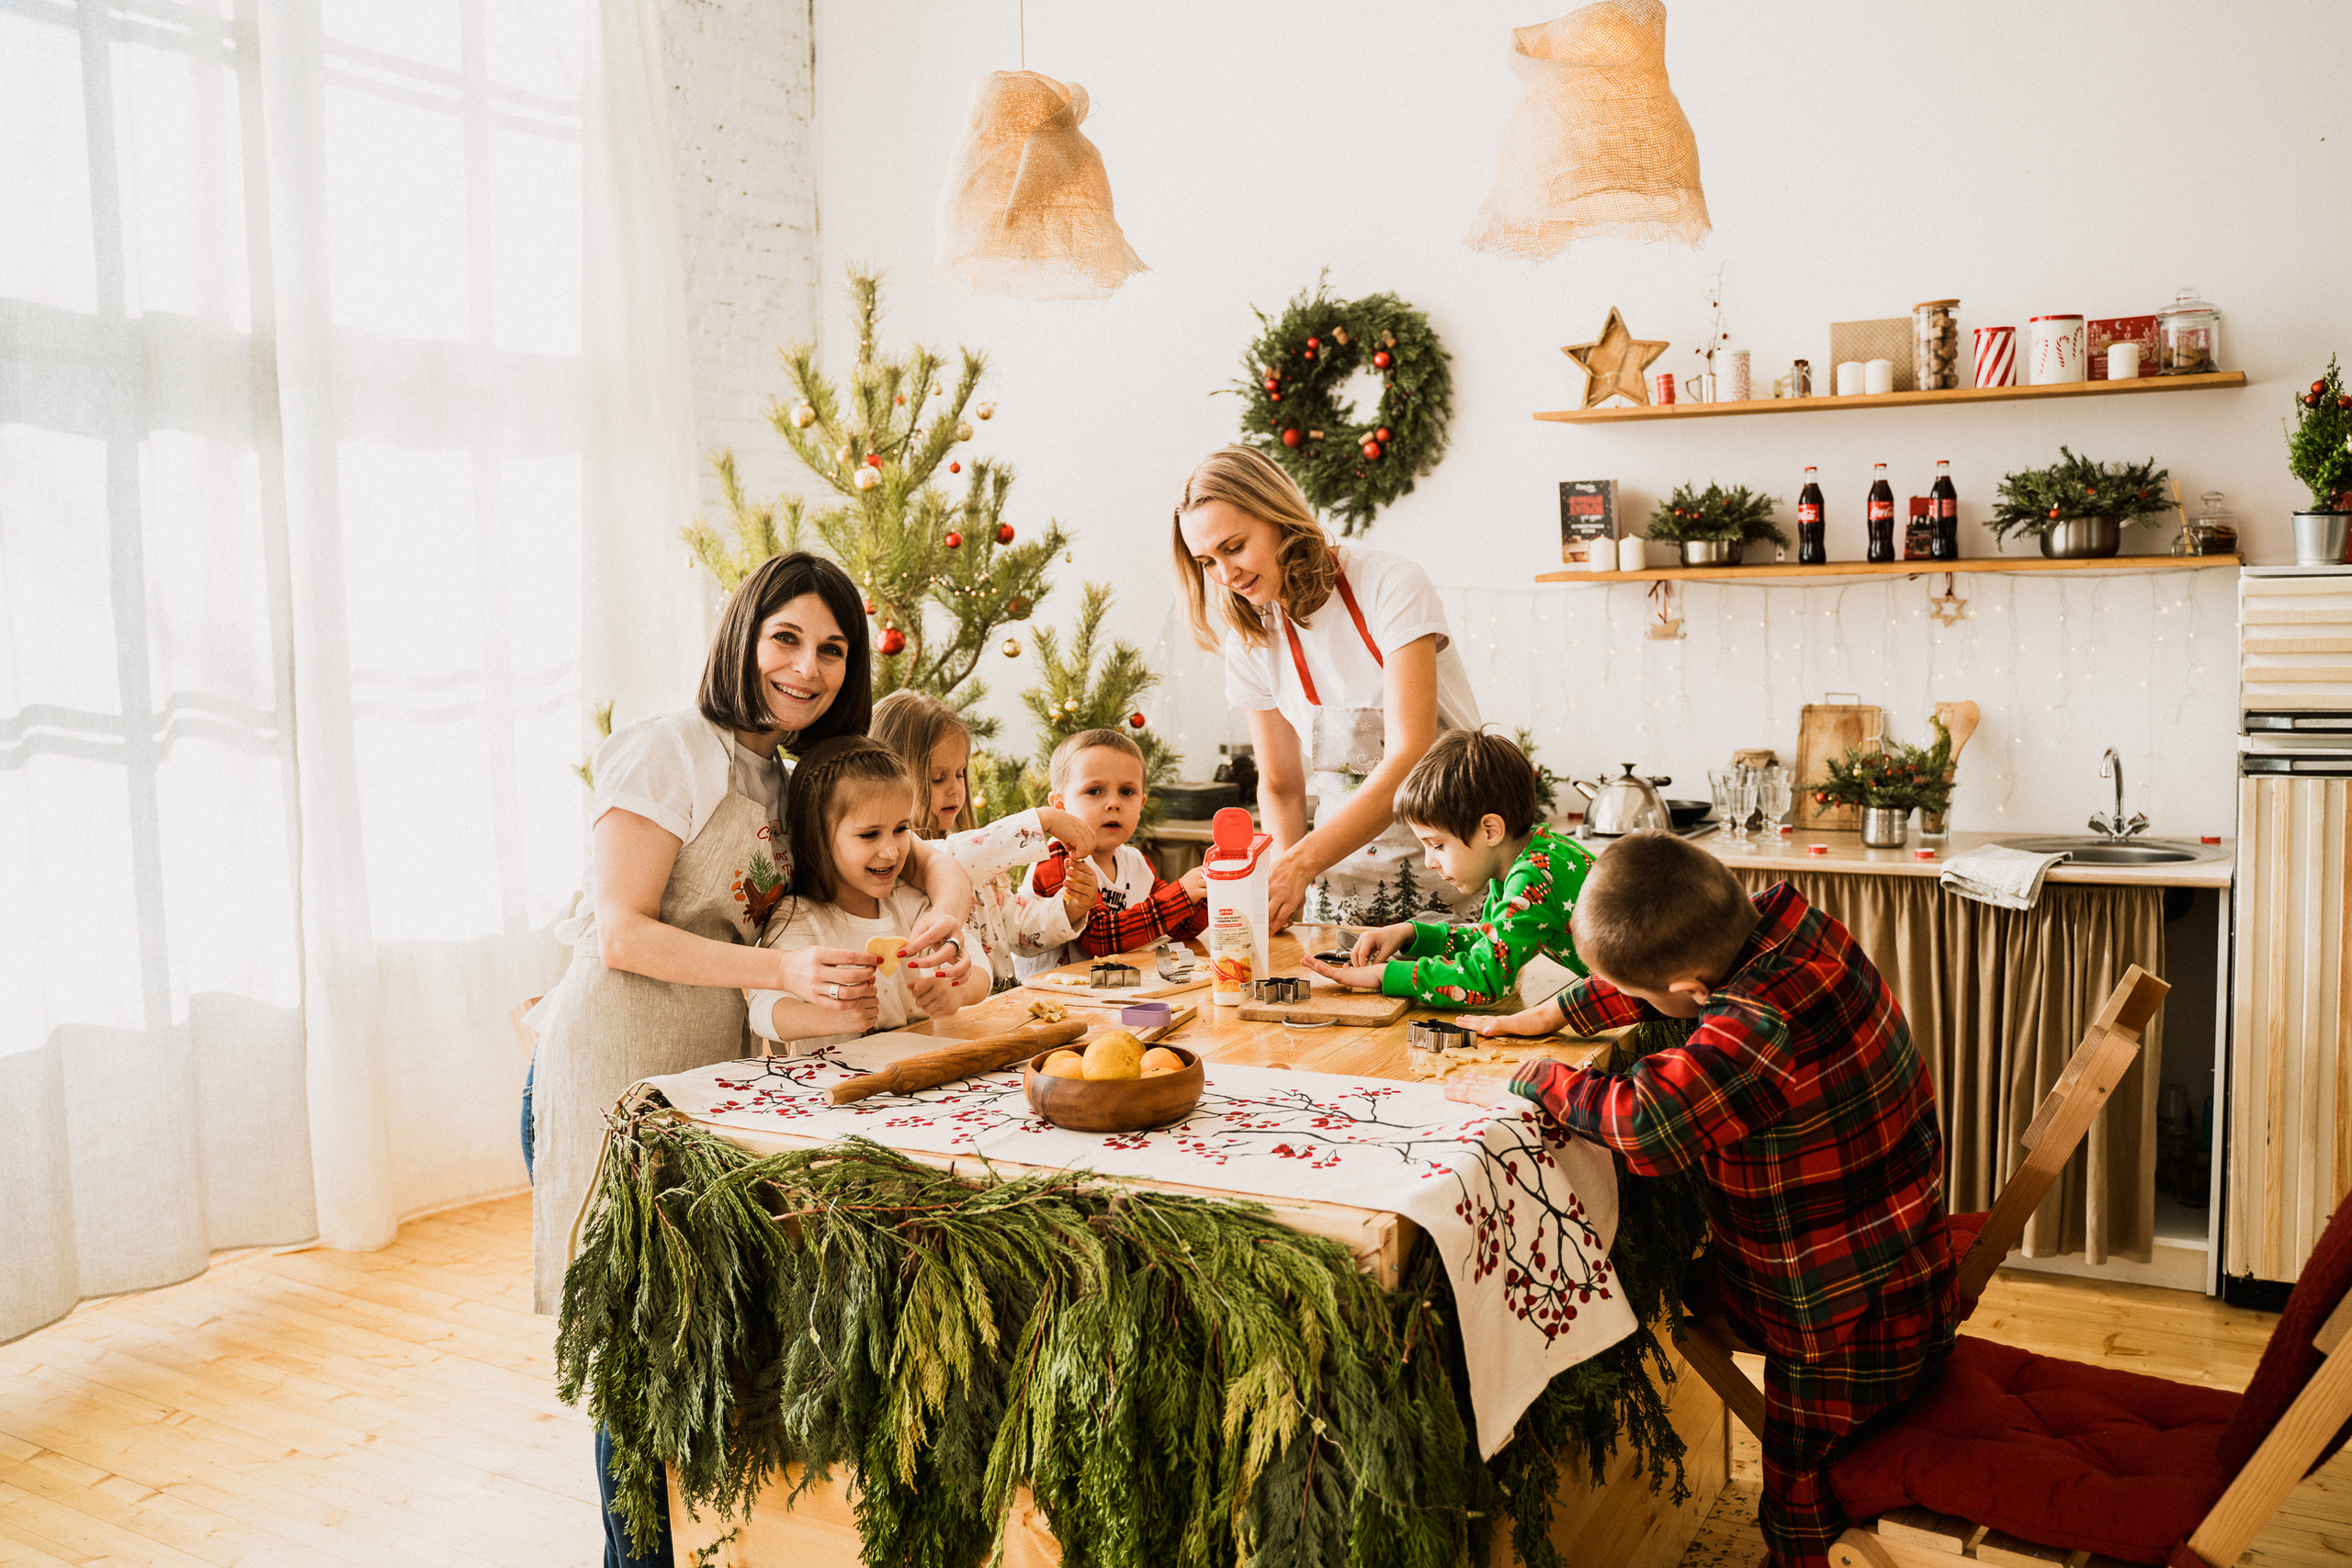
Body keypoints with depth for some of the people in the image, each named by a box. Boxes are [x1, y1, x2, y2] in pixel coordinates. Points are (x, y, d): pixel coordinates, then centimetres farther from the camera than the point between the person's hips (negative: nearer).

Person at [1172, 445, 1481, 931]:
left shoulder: (1391, 586, -13)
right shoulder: (1250, 640, 2)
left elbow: (1407, 761, -20)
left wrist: (1298, 864, -29)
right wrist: (1283, 872, -7)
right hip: (1344, 867, 4)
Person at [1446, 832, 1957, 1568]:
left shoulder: (1760, 1032, -38)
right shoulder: (1781, 918, -10)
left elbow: (1647, 1122, -42)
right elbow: (1661, 980, 7)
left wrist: (1526, 1082, -26)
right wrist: (1555, 1015, 8)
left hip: (1846, 1327, -9)